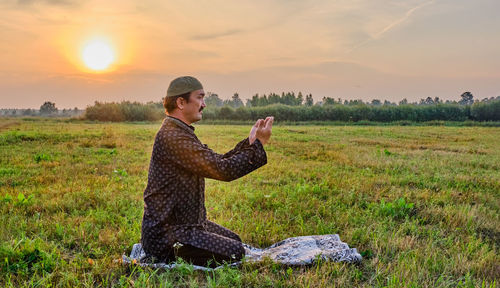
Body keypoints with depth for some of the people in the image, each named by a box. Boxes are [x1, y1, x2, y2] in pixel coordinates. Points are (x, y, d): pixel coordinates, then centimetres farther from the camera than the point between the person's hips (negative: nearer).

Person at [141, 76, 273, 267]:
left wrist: (249, 142, 4)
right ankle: (169, 256, -4)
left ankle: (176, 251, 16)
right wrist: (258, 144, -18)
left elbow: (216, 163, 12)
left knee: (234, 239, 22)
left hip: (187, 222, 11)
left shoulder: (181, 133, 12)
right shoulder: (172, 137, -23)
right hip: (166, 235, -11)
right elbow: (222, 170, -27)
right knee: (234, 252, -15)